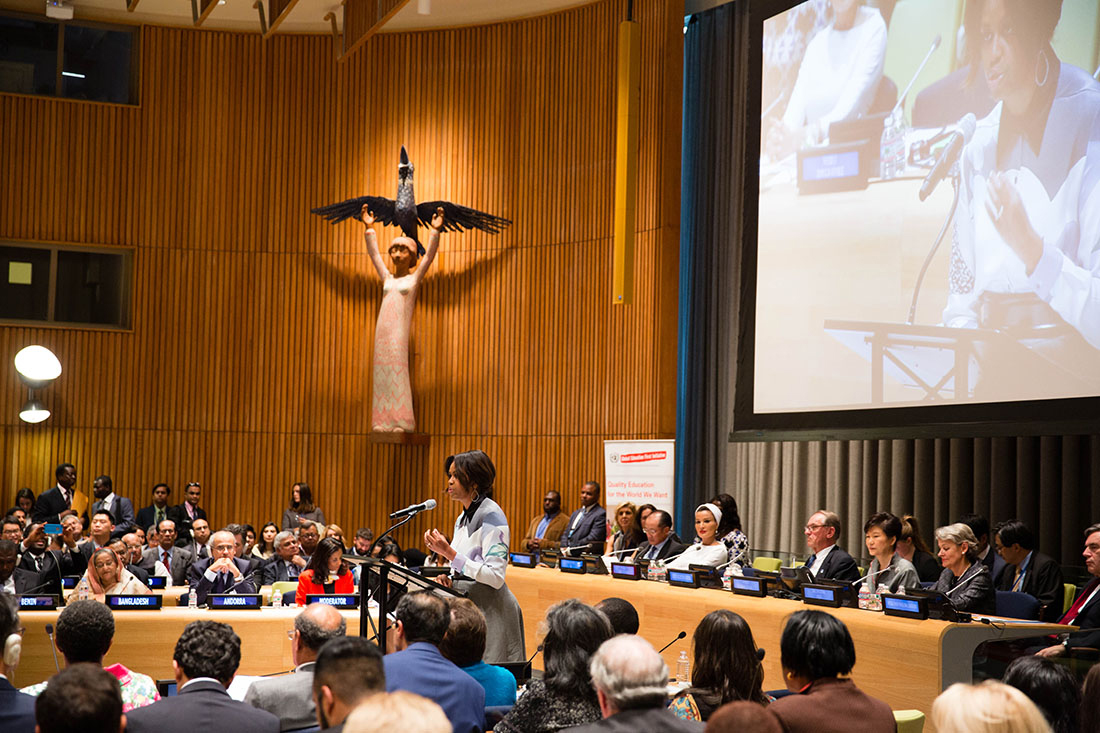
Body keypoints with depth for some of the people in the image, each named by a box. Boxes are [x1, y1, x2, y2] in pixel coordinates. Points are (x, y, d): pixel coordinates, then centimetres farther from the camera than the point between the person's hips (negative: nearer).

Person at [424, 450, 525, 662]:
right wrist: (447, 578, 5)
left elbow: (495, 577, -19)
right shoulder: (462, 519, 16)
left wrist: (450, 554, -20)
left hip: (489, 608, -8)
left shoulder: (491, 515, -11)